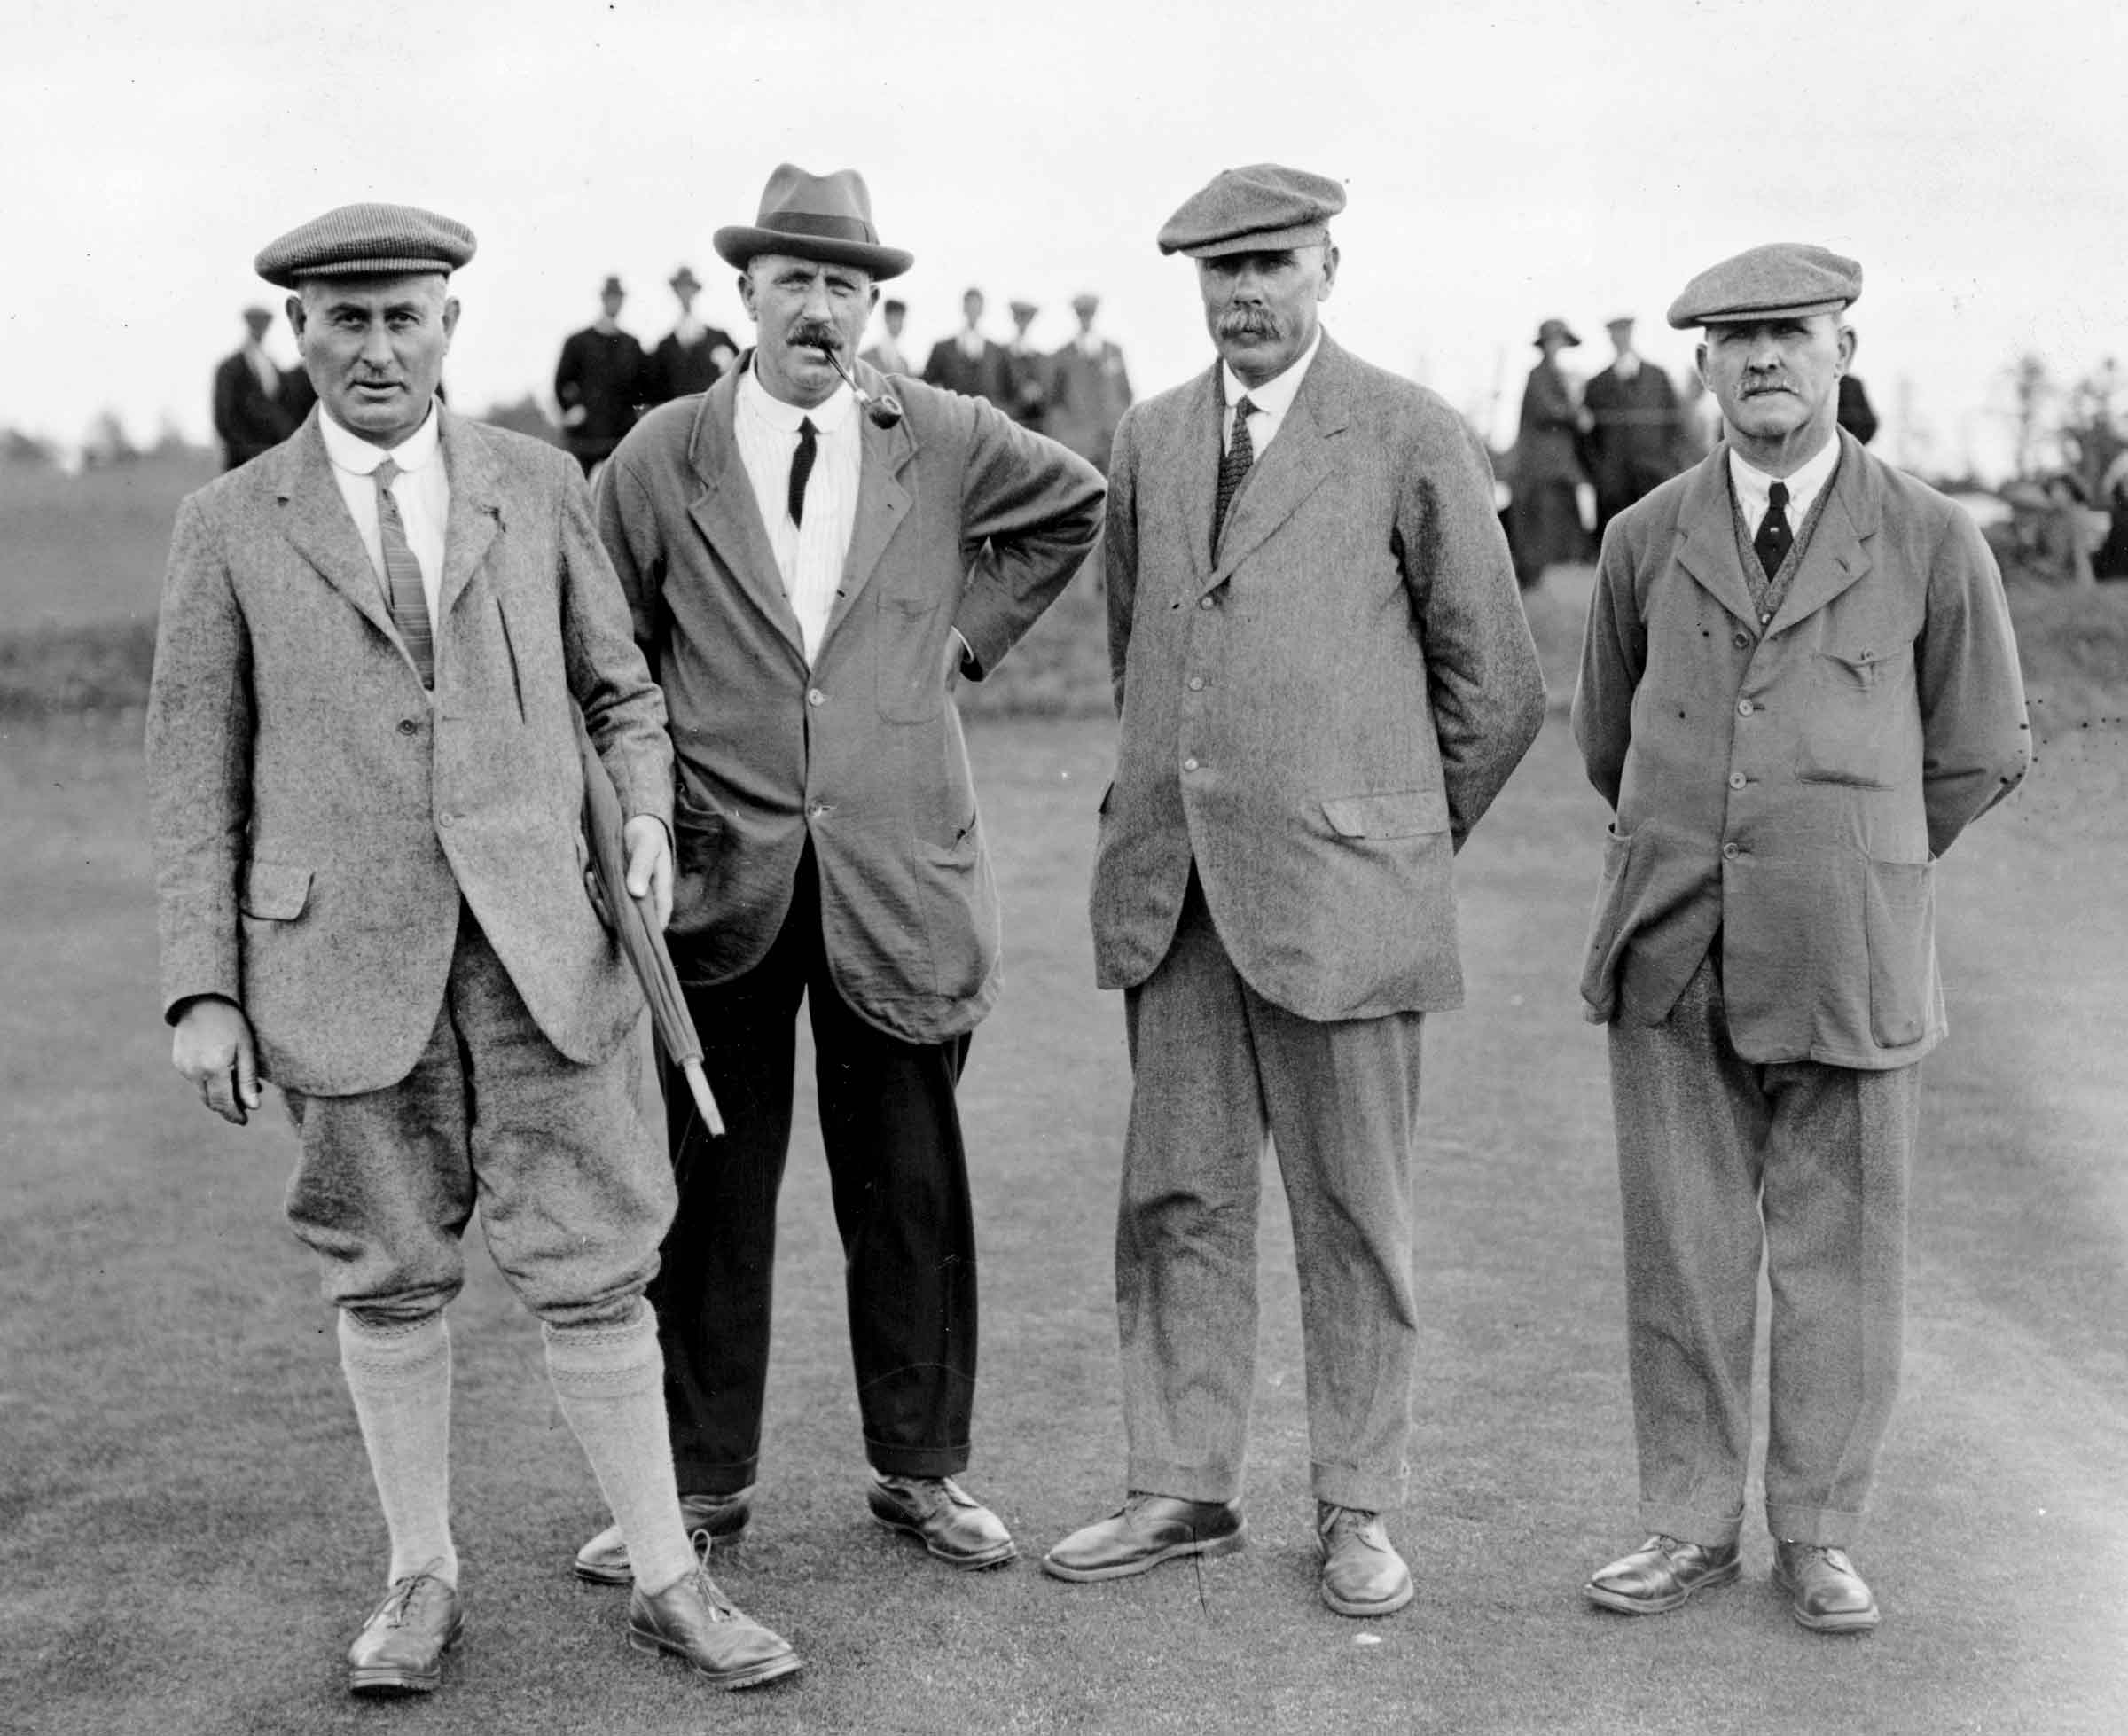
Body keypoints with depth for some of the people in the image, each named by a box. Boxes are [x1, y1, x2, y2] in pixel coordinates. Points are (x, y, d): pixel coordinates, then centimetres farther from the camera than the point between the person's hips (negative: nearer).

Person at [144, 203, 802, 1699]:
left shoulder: (536, 486, 8)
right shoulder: (233, 524, 5)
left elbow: (621, 691, 15)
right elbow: (197, 775, 4)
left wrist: (645, 816, -5)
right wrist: (201, 993, -2)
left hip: (535, 936, 0)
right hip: (342, 947, 0)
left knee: (594, 1267, 0)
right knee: (391, 1279, 8)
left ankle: (670, 1580, 12)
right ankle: (423, 1578, 24)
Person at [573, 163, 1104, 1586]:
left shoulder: (945, 443, 3)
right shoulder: (661, 459, 1)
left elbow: (1077, 506, 22)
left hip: (898, 877, 1)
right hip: (721, 871, -1)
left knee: (910, 1183, 8)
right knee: (709, 1187, 4)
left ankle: (923, 1469, 22)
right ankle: (700, 1482, 17)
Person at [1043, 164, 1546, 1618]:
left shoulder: (1412, 438, -3)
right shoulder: (1151, 438, 12)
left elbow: (1495, 687, 2)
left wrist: (1395, 839, 8)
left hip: (1337, 894, -4)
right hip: (1176, 894, 5)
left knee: (1355, 1217, 5)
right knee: (1179, 1199, 8)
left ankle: (1359, 1509, 16)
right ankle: (1184, 1488, 19)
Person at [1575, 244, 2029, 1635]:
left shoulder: (1932, 543, -2)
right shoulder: (1646, 540, 4)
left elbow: (1983, 753, 9)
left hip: (1847, 960, -1)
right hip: (1673, 959, 2)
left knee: (1839, 1262, 6)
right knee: (1684, 1257, 6)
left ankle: (1819, 1536, 20)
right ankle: (1693, 1526, 19)